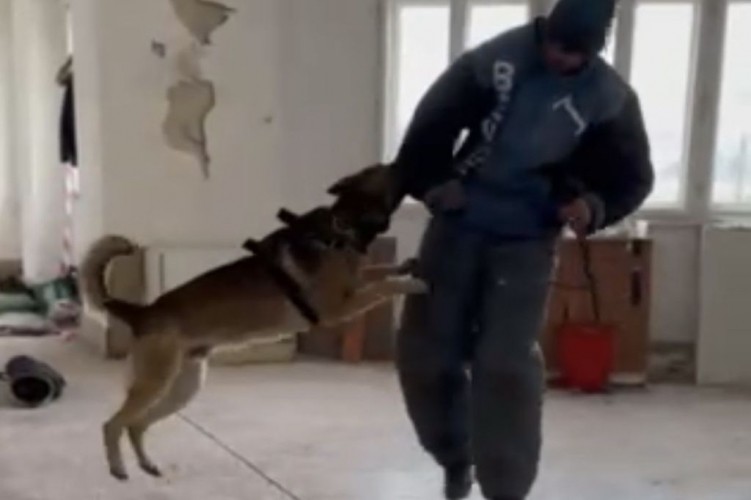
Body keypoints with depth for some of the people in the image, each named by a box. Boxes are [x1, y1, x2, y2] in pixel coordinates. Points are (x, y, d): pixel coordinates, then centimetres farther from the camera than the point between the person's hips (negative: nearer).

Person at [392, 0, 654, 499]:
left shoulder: (611, 99, -9)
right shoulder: (496, 57, -8)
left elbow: (634, 176, 1)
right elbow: (435, 119, 1)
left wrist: (595, 205, -19)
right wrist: (427, 182, -9)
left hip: (527, 242, -2)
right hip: (458, 225, 2)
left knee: (505, 366, -11)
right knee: (424, 351, 5)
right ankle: (455, 458, 30)